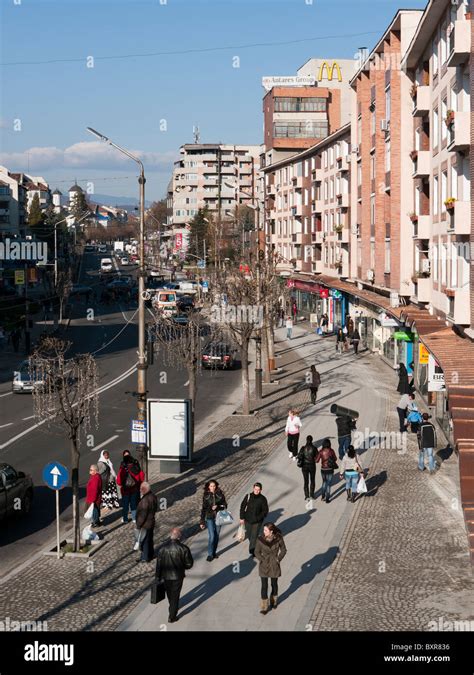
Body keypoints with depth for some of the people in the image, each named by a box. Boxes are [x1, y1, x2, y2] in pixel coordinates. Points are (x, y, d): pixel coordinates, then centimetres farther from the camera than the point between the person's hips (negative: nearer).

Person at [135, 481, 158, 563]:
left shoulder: (145, 500, -32)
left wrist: (138, 525, -16)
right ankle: (150, 554, 38)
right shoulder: (153, 496, -3)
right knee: (149, 539, 23)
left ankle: (145, 558, 21)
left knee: (144, 541, 8)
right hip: (151, 522, 9)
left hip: (145, 525, -9)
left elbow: (143, 515, -26)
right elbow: (155, 509, 11)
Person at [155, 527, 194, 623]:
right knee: (175, 595, 12)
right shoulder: (183, 549, -22)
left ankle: (173, 608, 51)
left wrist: (158, 576, 5)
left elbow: (158, 564, -7)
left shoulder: (162, 548, -16)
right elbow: (189, 564, -13)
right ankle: (172, 616, 18)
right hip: (178, 576, -3)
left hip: (166, 575, 3)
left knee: (169, 593, 27)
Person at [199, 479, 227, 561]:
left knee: (216, 536, 9)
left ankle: (214, 552, 25)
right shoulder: (206, 496, -3)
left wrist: (217, 507, -18)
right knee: (211, 536, -9)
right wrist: (202, 522, 0)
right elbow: (203, 509, 1)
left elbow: (225, 505, 3)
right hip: (209, 518, -2)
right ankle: (210, 554, 1)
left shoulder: (220, 494, -3)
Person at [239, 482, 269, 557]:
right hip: (248, 520, 3)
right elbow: (242, 507, 2)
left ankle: (252, 551, 1)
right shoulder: (248, 496, -6)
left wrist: (259, 518, -15)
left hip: (257, 522, -3)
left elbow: (265, 511, -4)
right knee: (248, 535, 17)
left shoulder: (262, 499, -10)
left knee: (254, 536, -7)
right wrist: (242, 518, -1)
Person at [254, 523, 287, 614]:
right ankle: (264, 607, 9)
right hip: (264, 565, 0)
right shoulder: (260, 540, -14)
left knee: (274, 584, 16)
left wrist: (278, 559, -6)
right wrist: (262, 560, -9)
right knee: (264, 586, 0)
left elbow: (283, 550, 1)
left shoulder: (278, 539, -14)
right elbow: (257, 552, -2)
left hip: (274, 565, 0)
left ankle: (274, 601, 40)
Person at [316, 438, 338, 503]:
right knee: (328, 484, 9)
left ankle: (323, 496, 21)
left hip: (323, 469, 1)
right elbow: (335, 459, 2)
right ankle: (327, 499, 11)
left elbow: (316, 460, -11)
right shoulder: (331, 451, -11)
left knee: (324, 482, 25)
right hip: (330, 469, -1)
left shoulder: (321, 451, -12)